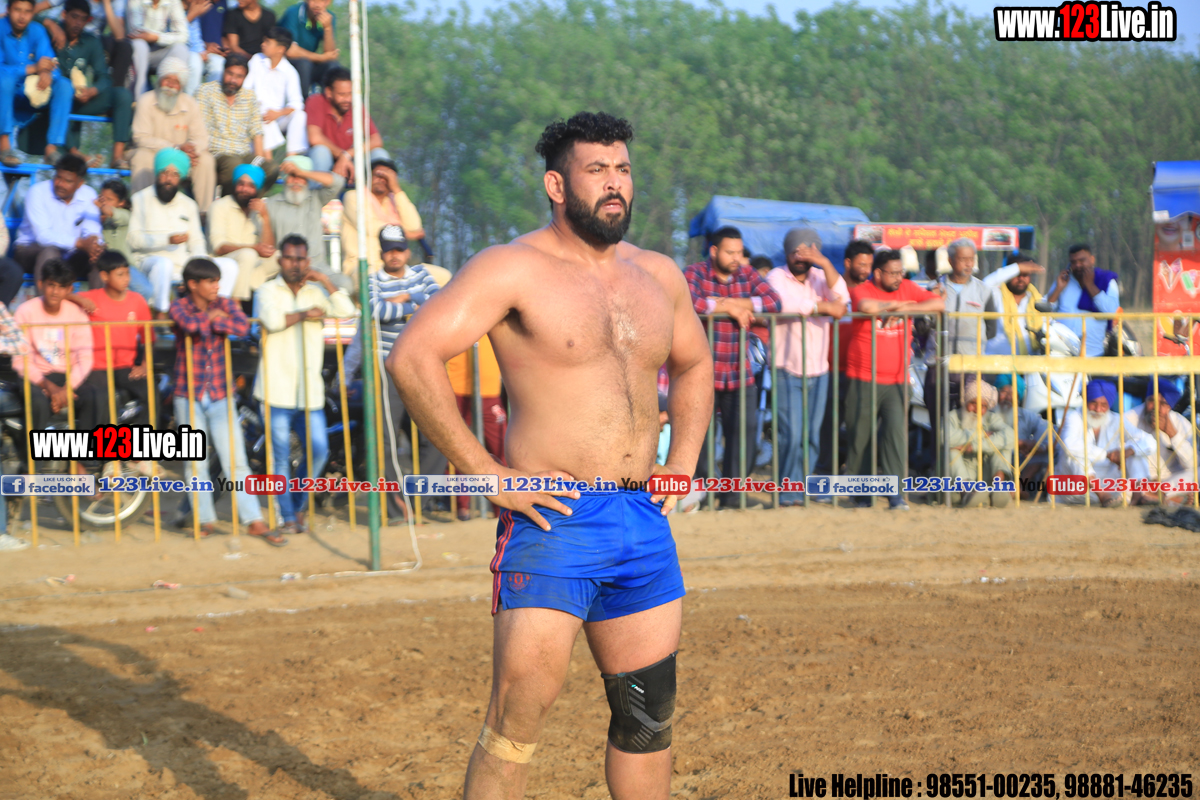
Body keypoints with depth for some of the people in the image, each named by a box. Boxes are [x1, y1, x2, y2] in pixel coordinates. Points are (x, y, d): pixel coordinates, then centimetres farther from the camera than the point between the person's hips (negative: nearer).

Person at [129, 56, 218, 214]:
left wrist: (191, 150, -30)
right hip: (154, 154, -3)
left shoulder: (190, 104, 0)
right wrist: (176, 147, -28)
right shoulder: (146, 101, -11)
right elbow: (141, 138, -18)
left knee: (206, 159, -21)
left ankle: (204, 212, -14)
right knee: (143, 156, -34)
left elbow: (201, 138, -3)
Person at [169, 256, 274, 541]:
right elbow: (191, 325, -26)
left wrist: (214, 320, -16)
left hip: (220, 395, 1)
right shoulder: (180, 307, -1)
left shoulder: (225, 304, 3)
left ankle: (254, 521, -3)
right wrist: (213, 318, -10)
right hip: (189, 396, -1)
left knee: (235, 461, -4)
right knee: (195, 464, 4)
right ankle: (206, 521, 15)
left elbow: (243, 327, -18)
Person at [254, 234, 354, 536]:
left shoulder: (316, 292, 12)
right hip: (278, 390, -3)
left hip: (310, 392, 3)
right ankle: (288, 518, 5)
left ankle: (297, 507, 18)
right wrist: (304, 314, -11)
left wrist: (325, 282, -6)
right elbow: (272, 319, -18)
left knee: (319, 451, 0)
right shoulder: (269, 291, 2)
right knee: (281, 456, -2)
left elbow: (346, 310, -4)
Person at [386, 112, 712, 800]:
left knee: (649, 712, 10)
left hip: (644, 522, 6)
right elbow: (412, 357, -16)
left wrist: (684, 461, 16)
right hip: (553, 520, -6)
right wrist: (484, 472, -17)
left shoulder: (659, 276, 13)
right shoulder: (515, 269, -7)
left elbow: (694, 365, 32)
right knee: (521, 711, -11)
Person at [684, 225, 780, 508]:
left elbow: (774, 302, -4)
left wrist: (731, 301, -13)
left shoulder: (747, 275, 11)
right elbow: (688, 303, -23)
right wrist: (731, 308, -16)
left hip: (739, 374, 4)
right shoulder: (696, 273, -2)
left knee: (745, 430, -2)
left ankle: (731, 495, 6)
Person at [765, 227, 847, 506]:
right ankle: (789, 493, -3)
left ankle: (802, 490, 13)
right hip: (788, 370, -4)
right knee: (792, 435, -11)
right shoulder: (776, 277, -3)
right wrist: (823, 307, -15)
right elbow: (783, 303, -24)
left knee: (812, 436, 5)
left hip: (818, 370, 5)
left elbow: (841, 300, -8)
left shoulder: (820, 276, 10)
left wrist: (825, 264, -17)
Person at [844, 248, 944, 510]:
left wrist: (908, 308, -8)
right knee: (860, 436, 1)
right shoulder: (861, 290, -3)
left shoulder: (907, 289, 11)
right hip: (863, 380, -3)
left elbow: (938, 304, 3)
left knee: (896, 433, -10)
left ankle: (895, 493, -11)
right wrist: (893, 305, -8)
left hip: (896, 381, 3)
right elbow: (866, 306, -26)